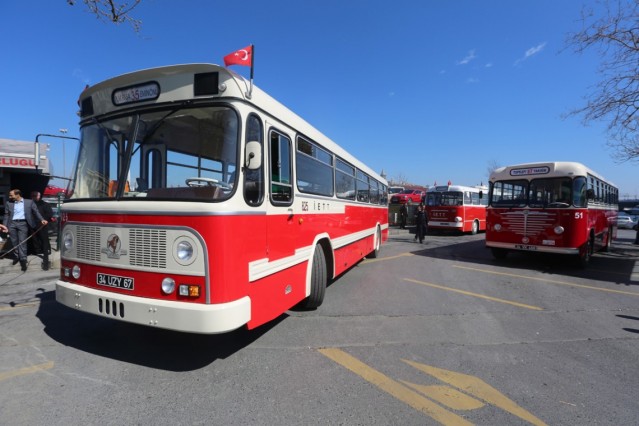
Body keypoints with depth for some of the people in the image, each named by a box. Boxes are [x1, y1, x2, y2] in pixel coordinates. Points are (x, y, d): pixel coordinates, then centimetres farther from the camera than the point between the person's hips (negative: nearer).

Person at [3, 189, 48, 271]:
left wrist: (42, 219, -10)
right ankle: (17, 256, 23)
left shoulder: (29, 202, 7)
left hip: (23, 223, -3)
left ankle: (23, 260, -8)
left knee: (22, 242, -7)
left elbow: (36, 211, 3)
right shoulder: (9, 204, 13)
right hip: (12, 224, 3)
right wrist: (4, 226, 3)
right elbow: (6, 216, 12)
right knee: (14, 242, 7)